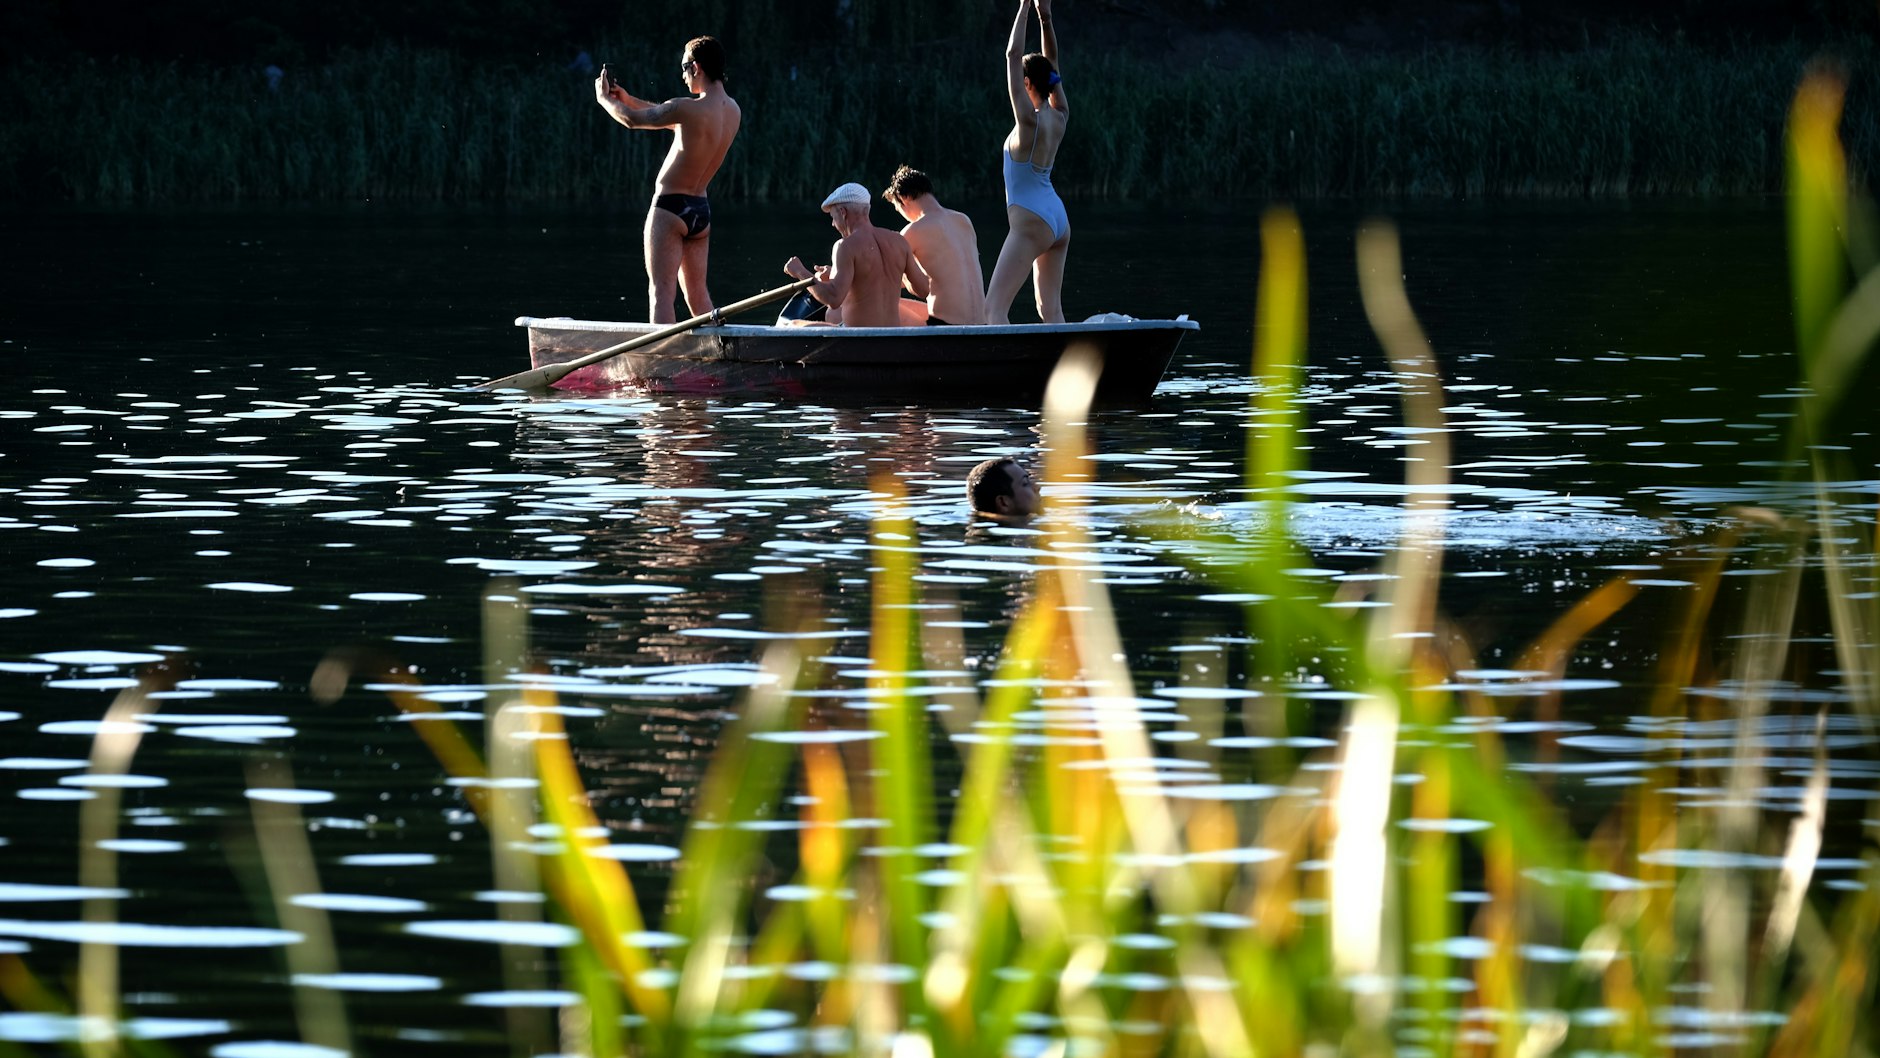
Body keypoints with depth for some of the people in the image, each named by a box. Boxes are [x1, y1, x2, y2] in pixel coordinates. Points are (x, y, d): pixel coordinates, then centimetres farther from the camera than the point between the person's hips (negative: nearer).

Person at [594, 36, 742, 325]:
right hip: (701, 210, 8)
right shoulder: (732, 111, 5)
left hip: (671, 206, -8)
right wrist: (630, 100, 23)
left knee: (661, 290, -8)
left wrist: (604, 98, 12)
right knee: (697, 293, 15)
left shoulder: (690, 109, -19)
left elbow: (632, 120, -8)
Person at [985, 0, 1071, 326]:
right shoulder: (1059, 118, 4)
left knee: (994, 309, -11)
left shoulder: (1029, 119, -16)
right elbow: (1052, 66, 15)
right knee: (1051, 310, 12)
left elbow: (1013, 55, -17)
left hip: (1031, 224, -9)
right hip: (1058, 220, 9)